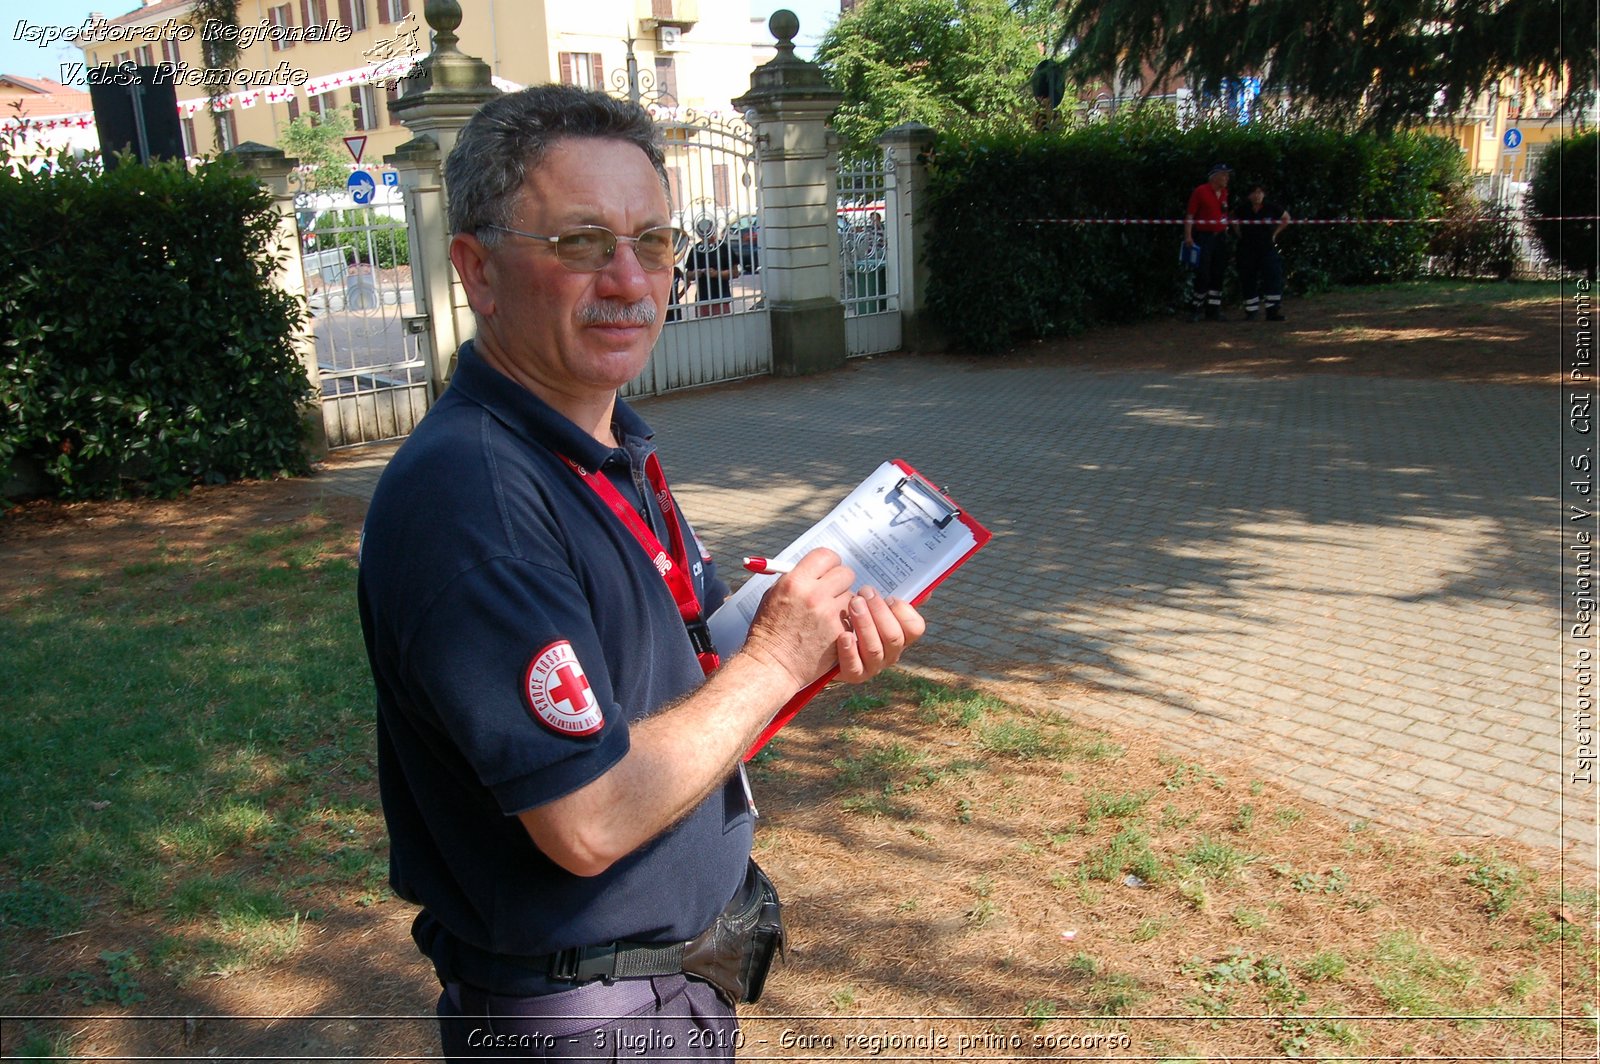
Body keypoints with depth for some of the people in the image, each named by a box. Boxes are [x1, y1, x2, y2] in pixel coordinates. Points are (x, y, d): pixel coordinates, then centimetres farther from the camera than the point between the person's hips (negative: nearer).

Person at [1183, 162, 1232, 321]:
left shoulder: (1224, 193, 12)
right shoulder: (1200, 192, -6)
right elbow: (1190, 215, -9)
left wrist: (1226, 231, 16)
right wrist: (1188, 236, -16)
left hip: (1220, 237, 6)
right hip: (1203, 237, -6)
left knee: (1218, 274, 6)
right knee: (1202, 274, -7)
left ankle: (1214, 309, 13)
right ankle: (1198, 309, 3)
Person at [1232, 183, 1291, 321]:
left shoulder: (1271, 208, -4)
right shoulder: (1243, 209, -1)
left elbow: (1286, 218, 13)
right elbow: (1235, 223, 19)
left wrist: (1275, 234, 7)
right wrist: (1241, 236, 8)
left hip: (1267, 248, -1)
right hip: (1247, 250, 1)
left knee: (1272, 278, -10)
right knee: (1248, 280, 1)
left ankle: (1273, 311, -8)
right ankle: (1251, 312, 11)